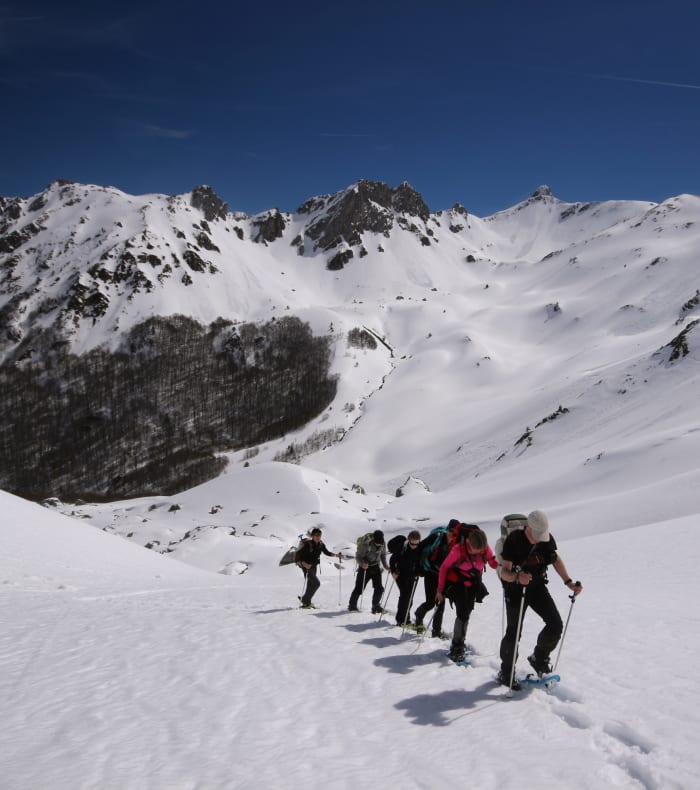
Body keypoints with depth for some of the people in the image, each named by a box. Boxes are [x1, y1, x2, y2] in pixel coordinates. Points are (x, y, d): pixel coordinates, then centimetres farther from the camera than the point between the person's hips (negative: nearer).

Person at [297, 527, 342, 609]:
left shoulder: (321, 545, -2)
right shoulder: (307, 544, -21)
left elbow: (327, 553, 12)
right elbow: (299, 555, -19)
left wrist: (336, 555, -1)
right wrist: (304, 563, -32)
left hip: (314, 566, 7)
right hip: (307, 566, -7)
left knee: (311, 584, 15)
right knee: (316, 583, -16)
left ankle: (306, 602, 29)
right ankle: (306, 601, -7)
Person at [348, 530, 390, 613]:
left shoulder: (382, 544, -7)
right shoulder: (365, 544, -24)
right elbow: (358, 556, -17)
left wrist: (386, 566, 5)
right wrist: (362, 563, -34)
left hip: (375, 567, 5)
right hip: (365, 568, -5)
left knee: (379, 588, 1)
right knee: (359, 588, -3)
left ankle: (376, 606, 18)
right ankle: (352, 606, 12)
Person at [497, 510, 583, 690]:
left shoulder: (546, 539, -12)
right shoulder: (514, 540, -26)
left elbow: (555, 559, 7)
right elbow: (504, 572, -28)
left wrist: (568, 582, -1)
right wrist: (517, 577, -50)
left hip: (538, 586, 5)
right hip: (515, 589, -4)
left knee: (555, 624, -5)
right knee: (514, 632, -2)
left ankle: (539, 659, 20)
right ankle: (506, 673, 17)